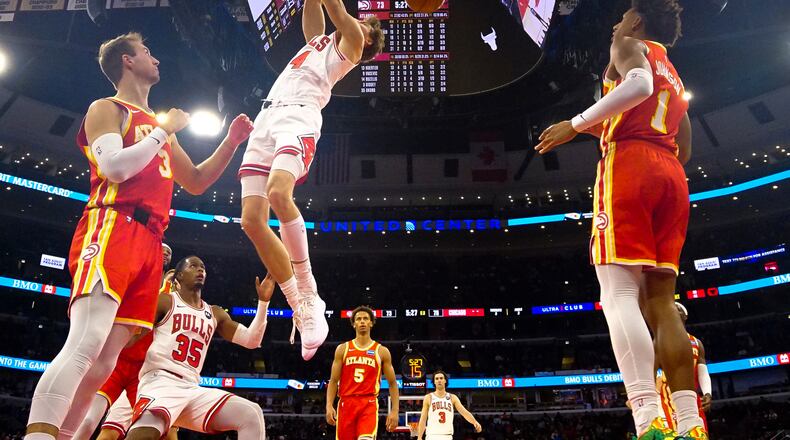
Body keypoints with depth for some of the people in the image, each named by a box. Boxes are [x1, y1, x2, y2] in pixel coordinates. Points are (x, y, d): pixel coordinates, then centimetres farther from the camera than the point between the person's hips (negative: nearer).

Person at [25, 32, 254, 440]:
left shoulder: (158, 125, 30)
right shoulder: (107, 108, 7)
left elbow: (195, 182, 34)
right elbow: (114, 167, -11)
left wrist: (231, 142, 25)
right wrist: (165, 131, -2)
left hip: (148, 242, 8)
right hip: (111, 230, -8)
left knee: (104, 361, 1)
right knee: (85, 345, -23)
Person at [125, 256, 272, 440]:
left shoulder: (215, 313, 23)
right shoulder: (165, 301, 7)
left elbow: (250, 340, 17)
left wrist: (263, 301, 9)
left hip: (193, 388, 6)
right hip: (161, 380, -6)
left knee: (252, 414, -12)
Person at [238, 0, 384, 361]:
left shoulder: (351, 41, 18)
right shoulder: (318, 39, 35)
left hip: (298, 117, -7)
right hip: (266, 118, 7)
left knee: (278, 193, -35)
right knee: (252, 220, -9)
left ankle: (309, 295, -26)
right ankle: (301, 311, -5)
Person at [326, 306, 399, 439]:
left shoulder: (381, 351, 7)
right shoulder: (342, 349, 9)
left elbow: (392, 383, 8)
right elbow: (333, 380, 8)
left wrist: (395, 410, 0)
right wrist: (329, 406, -4)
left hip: (369, 403, -2)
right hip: (346, 402, 2)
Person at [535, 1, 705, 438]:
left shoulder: (629, 46, 11)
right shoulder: (674, 78, 33)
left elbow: (639, 84, -14)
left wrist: (577, 123, -9)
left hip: (630, 164, -8)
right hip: (672, 176, 8)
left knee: (619, 293, -15)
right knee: (659, 301, 3)